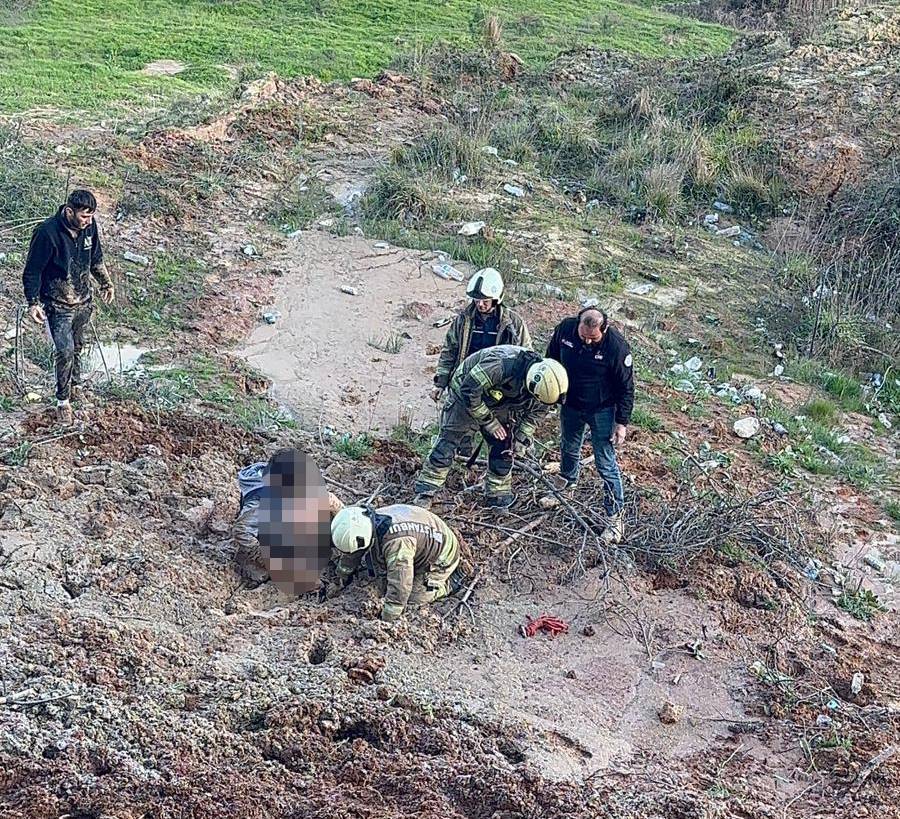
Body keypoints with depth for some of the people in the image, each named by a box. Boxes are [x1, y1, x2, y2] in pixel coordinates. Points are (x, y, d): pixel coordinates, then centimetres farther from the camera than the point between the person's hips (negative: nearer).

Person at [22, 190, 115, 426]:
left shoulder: (89, 225, -9)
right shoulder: (47, 232, -26)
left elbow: (96, 258, 11)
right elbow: (32, 271, -16)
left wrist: (105, 283, 18)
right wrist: (33, 303, -17)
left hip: (83, 301, 5)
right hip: (58, 306, -5)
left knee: (77, 347, 20)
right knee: (66, 352, -8)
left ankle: (75, 386, 41)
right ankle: (63, 401, 8)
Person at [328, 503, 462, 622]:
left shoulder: (396, 543, -44)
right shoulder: (364, 523, -17)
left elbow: (399, 589, -39)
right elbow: (349, 558, 3)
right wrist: (338, 583, 14)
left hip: (441, 560, -8)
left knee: (410, 599, -13)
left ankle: (448, 584, 4)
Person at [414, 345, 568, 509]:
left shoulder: (542, 382, -21)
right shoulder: (500, 364, -43)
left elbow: (536, 412, -1)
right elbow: (469, 390, -34)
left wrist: (522, 438, -11)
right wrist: (487, 420, -26)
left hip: (499, 406, 6)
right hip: (465, 397, -5)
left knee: (503, 449, 1)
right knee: (447, 443, -6)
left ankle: (498, 496, 15)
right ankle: (424, 492, 2)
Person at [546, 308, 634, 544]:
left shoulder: (617, 346, -29)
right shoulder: (564, 329, -19)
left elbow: (626, 388, -17)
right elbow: (551, 360, 2)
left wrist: (622, 422, -14)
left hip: (602, 411, -4)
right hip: (570, 405, 4)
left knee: (606, 463, -1)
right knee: (569, 447, 27)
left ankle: (615, 516, 9)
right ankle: (567, 481, 56)